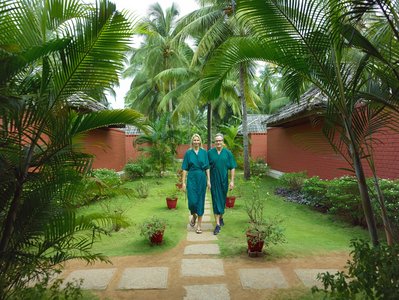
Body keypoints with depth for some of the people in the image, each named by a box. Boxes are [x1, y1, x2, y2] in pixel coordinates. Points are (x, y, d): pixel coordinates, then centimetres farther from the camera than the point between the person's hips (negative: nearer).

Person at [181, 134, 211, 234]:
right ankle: (194, 215, 28)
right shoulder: (188, 153, 2)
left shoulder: (204, 152, 4)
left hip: (202, 178, 1)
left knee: (200, 201, 3)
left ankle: (199, 225, 13)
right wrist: (183, 182, -3)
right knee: (192, 201, -7)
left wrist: (208, 180, -2)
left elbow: (207, 167, 4)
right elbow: (185, 168, 1)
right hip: (191, 178, -1)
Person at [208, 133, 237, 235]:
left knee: (222, 200, 14)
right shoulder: (210, 152, 0)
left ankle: (221, 217, 38)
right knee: (216, 201, -4)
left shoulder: (228, 153, -1)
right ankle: (218, 224, -2)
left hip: (224, 180, 1)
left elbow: (232, 168, -1)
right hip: (214, 181, -1)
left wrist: (232, 181, -6)